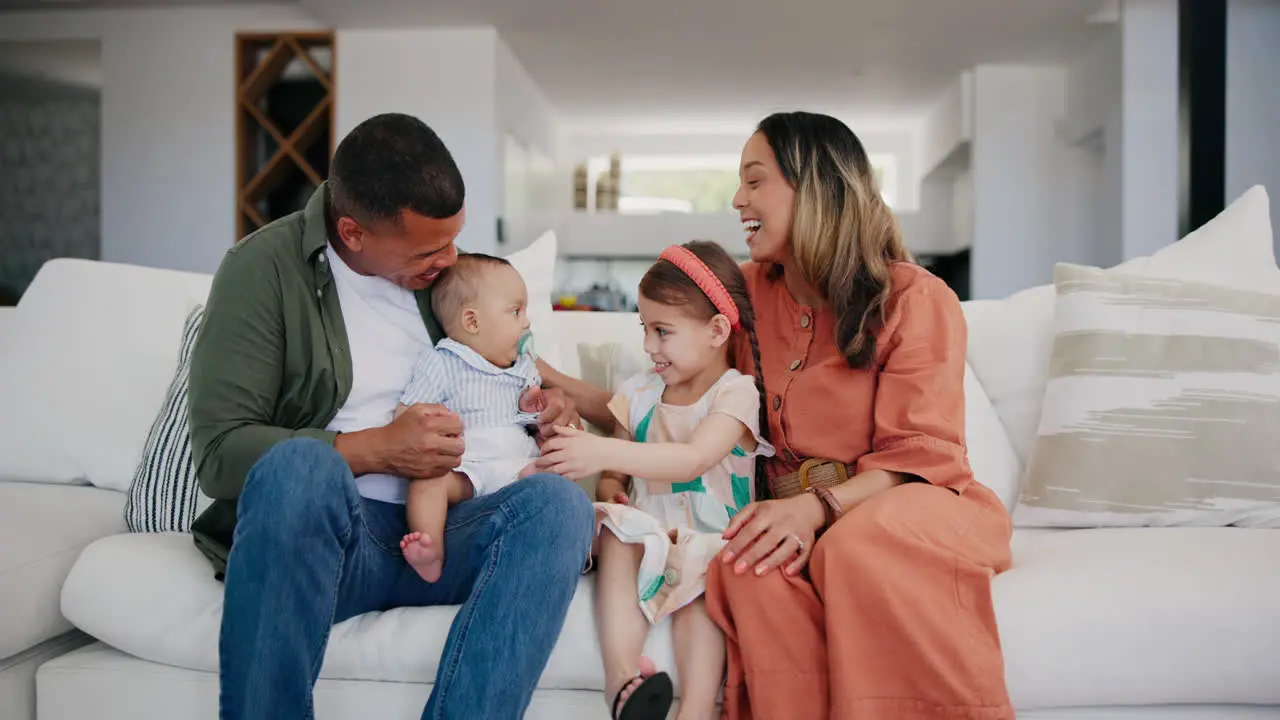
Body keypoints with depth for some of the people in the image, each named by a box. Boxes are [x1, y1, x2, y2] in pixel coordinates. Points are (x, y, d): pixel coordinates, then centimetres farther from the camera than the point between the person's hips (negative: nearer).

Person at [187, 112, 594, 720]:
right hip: (328, 530, -4)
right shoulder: (266, 267, -4)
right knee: (299, 462, -38)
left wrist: (540, 404, 3)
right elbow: (219, 452, -9)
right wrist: (375, 449, -17)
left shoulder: (446, 267, 12)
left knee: (559, 502, -28)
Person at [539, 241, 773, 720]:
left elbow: (693, 460, -24)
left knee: (697, 580, -35)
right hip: (649, 528, 4)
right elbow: (615, 472, 16)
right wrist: (609, 487, -9)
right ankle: (622, 675, -42)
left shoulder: (735, 392, -6)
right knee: (615, 536, -29)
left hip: (710, 536, -4)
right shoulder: (640, 393, 11)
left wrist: (604, 452, -32)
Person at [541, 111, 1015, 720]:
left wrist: (817, 506, -28)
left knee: (857, 551, -37)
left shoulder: (916, 299, -5)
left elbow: (919, 453, -10)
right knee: (753, 568, -32)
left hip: (905, 501, -3)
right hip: (794, 512, 3)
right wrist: (568, 391, 4)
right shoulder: (750, 293, 10)